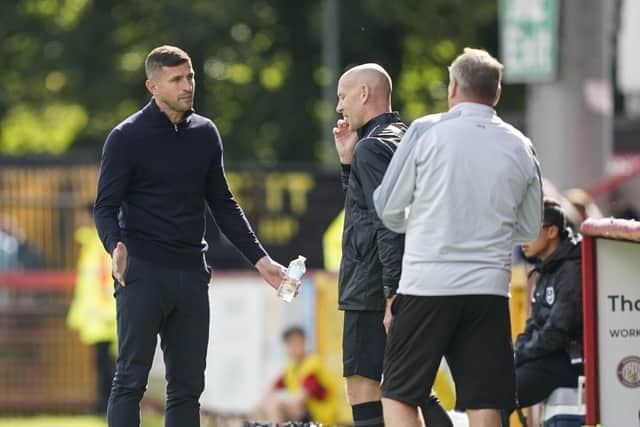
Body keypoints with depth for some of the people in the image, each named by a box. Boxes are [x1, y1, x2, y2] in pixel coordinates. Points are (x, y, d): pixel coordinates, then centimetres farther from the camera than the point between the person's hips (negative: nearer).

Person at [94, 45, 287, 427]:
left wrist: (260, 258, 14)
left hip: (192, 274, 5)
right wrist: (116, 246, -25)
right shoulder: (127, 137, -3)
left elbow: (223, 203, 19)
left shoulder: (205, 133, 12)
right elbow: (106, 206, -4)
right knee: (131, 378, -8)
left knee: (188, 385, 5)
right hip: (143, 274, -5)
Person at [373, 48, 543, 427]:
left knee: (398, 396, 5)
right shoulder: (520, 147, 6)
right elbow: (530, 228, 16)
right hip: (489, 287, 3)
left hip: (428, 282, -3)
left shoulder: (427, 131, -4)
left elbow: (388, 208, 1)